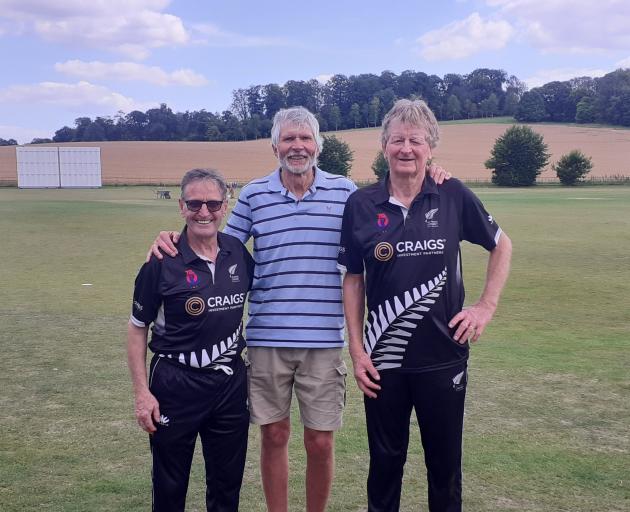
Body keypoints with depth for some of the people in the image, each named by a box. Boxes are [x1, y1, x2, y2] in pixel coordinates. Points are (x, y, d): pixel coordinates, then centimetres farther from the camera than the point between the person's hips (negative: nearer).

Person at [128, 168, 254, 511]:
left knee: (227, 484, 15)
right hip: (176, 386, -3)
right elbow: (137, 330, -4)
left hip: (231, 382, 3)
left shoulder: (238, 252, -1)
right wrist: (142, 393, -8)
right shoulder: (162, 262, -11)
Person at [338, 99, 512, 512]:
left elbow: (502, 245, 10)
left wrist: (487, 306, 0)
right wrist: (356, 349, -1)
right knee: (385, 461, 13)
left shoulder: (454, 196, -5)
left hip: (444, 357, 0)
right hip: (383, 360, 0)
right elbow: (353, 279, 4)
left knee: (445, 462, 13)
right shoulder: (361, 204, -3)